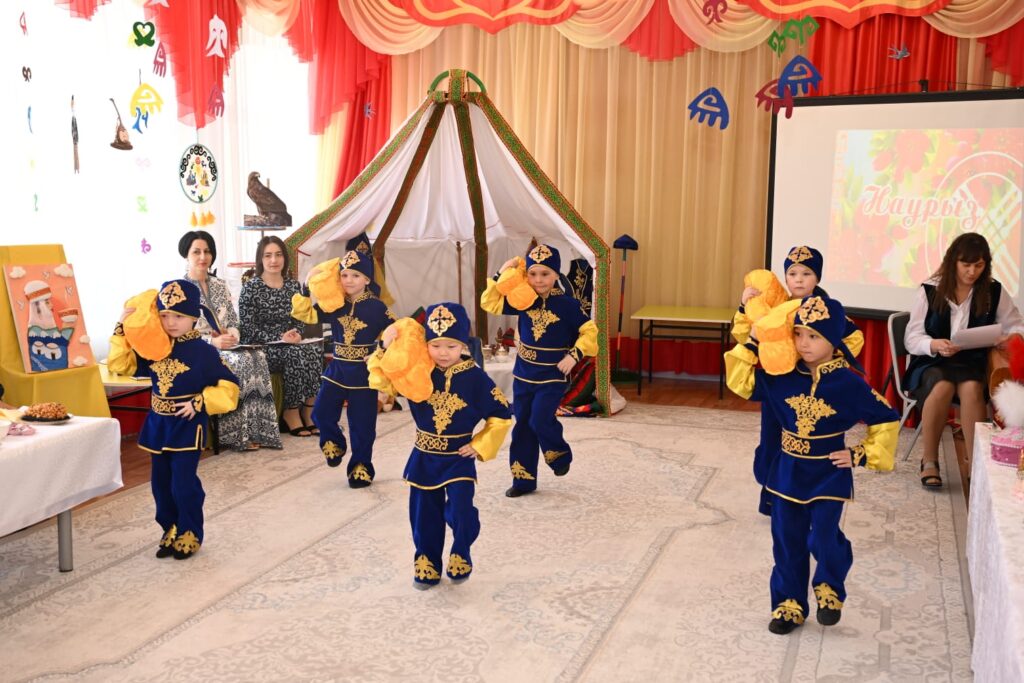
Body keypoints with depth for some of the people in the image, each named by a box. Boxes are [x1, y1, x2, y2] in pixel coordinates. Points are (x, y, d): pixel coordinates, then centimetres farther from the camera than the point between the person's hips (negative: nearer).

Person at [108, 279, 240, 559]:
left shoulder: (203, 351, -12)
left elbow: (228, 388, -13)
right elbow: (121, 365, 5)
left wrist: (199, 403, -20)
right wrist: (122, 331, -3)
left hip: (187, 425, -6)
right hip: (158, 423, 6)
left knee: (184, 482, -4)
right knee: (161, 482, 12)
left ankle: (190, 534, 13)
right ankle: (171, 530, 27)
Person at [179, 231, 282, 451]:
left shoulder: (219, 285, 15)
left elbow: (233, 320, 13)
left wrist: (232, 335, -11)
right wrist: (213, 341, -25)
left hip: (225, 345, 5)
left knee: (257, 356, -24)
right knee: (240, 361, -31)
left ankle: (256, 430, -24)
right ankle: (237, 434, -25)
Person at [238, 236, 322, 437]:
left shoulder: (293, 285, 9)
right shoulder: (251, 287, -6)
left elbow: (299, 319, 15)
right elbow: (247, 327, -10)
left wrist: (296, 334, -9)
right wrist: (279, 338, -21)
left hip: (289, 344, 5)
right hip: (260, 347, -4)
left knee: (315, 351, -26)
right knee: (297, 354, -32)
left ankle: (309, 411, -20)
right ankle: (291, 412, -18)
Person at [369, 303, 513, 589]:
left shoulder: (475, 377, -12)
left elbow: (501, 414, -5)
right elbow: (382, 381, -7)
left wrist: (481, 446, -8)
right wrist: (386, 349, -20)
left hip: (459, 458, -2)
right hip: (424, 458, 3)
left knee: (461, 510, -14)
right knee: (424, 514, 11)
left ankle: (461, 554, 15)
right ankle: (427, 563, 31)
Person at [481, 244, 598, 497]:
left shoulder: (567, 304, -11)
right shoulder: (523, 300, 0)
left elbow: (590, 331, -8)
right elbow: (490, 303, 2)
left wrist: (574, 355, -20)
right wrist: (501, 275, -9)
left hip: (552, 376, -5)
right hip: (523, 374, 5)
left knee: (540, 421, -18)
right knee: (521, 427, 9)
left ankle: (560, 456, 13)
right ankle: (524, 480, 21)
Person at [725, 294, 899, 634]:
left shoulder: (848, 383, -13)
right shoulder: (783, 376, -5)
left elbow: (887, 420, -4)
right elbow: (741, 381, -1)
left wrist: (861, 454, -9)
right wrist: (752, 342, -9)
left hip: (828, 473, -3)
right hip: (788, 470, 3)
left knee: (823, 539, -6)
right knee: (787, 540, 9)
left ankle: (830, 589, 26)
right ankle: (789, 603, 26)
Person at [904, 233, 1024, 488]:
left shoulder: (994, 292, 4)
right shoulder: (929, 291, -3)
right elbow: (912, 338, -4)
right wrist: (934, 345, -26)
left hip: (971, 364, 1)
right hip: (930, 363, -1)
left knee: (972, 388, -34)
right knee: (943, 387, -35)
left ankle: (975, 462, -24)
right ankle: (929, 460, -19)